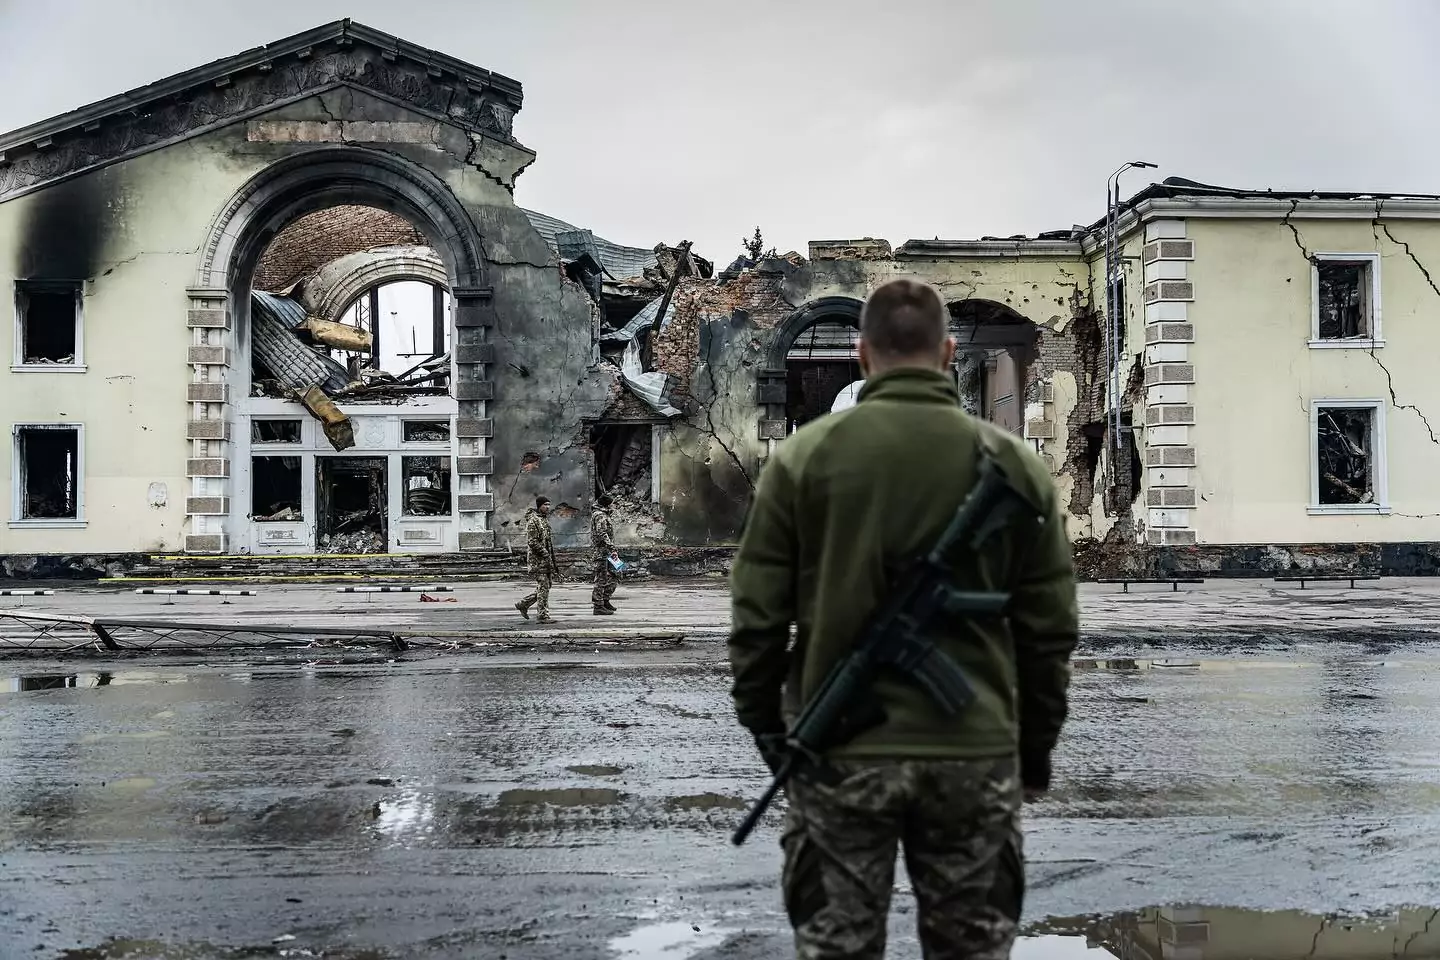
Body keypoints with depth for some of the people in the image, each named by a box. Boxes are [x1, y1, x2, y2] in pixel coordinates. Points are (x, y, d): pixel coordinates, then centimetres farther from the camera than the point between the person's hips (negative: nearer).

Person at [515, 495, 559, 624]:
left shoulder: (545, 519, 17)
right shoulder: (533, 520, -13)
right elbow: (532, 542, -19)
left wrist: (553, 563, 21)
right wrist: (545, 554, -19)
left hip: (546, 558, 9)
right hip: (537, 558, -9)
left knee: (545, 586, 11)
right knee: (543, 586, -8)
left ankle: (523, 604, 23)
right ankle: (543, 615, -3)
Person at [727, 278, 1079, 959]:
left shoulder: (805, 455, -3)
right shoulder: (1015, 464, 1)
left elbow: (758, 611, -4)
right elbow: (1050, 627, 3)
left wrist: (763, 721, 9)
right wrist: (1036, 747, 14)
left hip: (840, 750, -1)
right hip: (977, 752, 2)